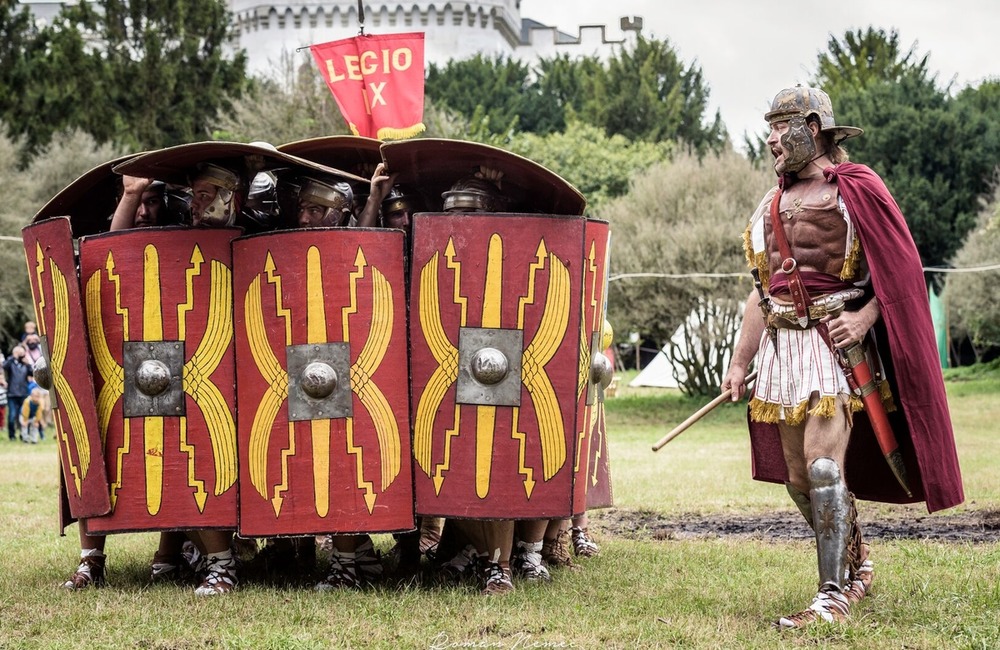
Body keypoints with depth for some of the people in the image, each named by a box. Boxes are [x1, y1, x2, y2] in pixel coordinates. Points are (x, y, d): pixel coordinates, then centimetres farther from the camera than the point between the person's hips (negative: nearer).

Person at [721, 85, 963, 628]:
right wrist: (740, 362, 14)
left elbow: (900, 268, -6)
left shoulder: (855, 189, -4)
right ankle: (855, 562, 30)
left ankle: (834, 596, -13)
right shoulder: (772, 205, 16)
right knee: (798, 478, 8)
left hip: (836, 343, -7)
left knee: (823, 464, -17)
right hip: (782, 345, 7)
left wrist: (865, 317, -20)